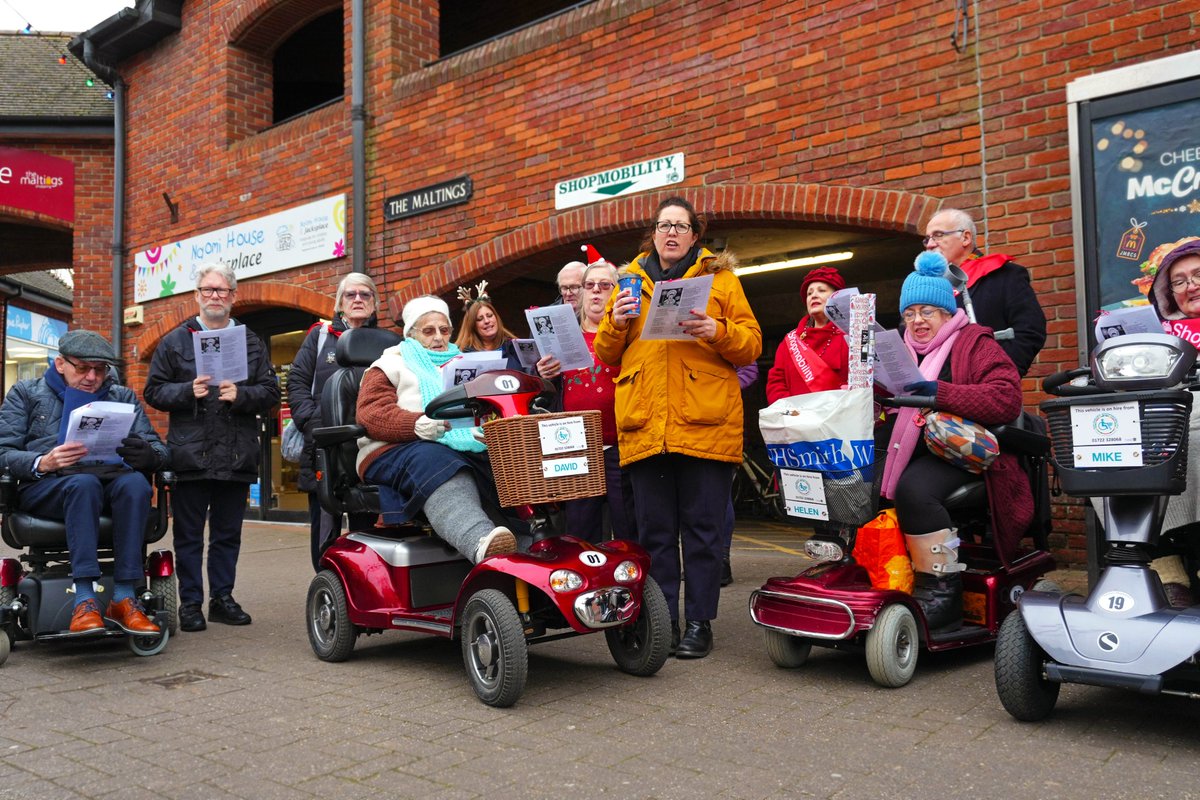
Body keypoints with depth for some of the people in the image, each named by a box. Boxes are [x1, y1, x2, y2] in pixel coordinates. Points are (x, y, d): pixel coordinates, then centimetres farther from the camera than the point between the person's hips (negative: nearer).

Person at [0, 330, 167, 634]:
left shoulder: (123, 396, 20)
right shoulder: (26, 393, 15)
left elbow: (159, 448, 9)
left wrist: (147, 455, -17)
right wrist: (42, 463, -18)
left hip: (112, 481, 2)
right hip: (45, 486, -2)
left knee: (135, 482, -34)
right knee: (83, 483, -37)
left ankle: (124, 598, -36)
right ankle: (84, 601, -42)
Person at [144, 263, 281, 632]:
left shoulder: (251, 343, 13)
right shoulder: (175, 341, 9)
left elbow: (271, 392, 6)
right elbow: (154, 391, 5)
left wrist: (241, 394, -12)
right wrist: (188, 391, -12)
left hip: (236, 457, 2)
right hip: (190, 455, -1)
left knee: (228, 533, 9)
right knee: (189, 535, 3)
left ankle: (222, 597, 20)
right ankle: (190, 603, 11)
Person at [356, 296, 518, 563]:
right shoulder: (390, 366, 16)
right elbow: (371, 414, -1)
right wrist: (417, 425, -22)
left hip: (468, 449, 4)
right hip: (399, 450, -4)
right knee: (440, 466, -40)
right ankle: (481, 543, -64)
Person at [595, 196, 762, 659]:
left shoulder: (720, 278, 11)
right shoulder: (630, 282, 18)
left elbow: (751, 344, 5)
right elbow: (606, 354, 17)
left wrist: (717, 331, -14)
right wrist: (615, 323, -3)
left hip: (705, 424, -2)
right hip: (644, 425, 3)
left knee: (702, 528, 1)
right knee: (655, 530, 6)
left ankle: (699, 624, 10)